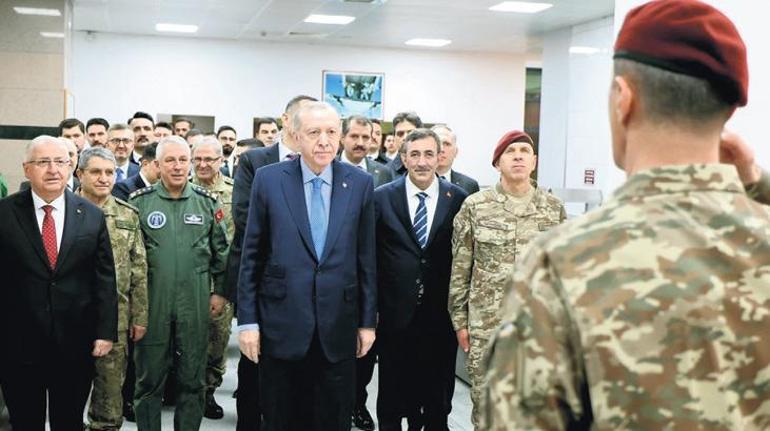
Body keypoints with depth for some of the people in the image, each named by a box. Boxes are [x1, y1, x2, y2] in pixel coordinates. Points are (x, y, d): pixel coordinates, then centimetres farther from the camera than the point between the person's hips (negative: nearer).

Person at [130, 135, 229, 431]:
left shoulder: (207, 202, 4)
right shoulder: (139, 202, -1)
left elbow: (221, 251, 9)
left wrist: (220, 292, 6)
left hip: (196, 305, 1)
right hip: (151, 304, -1)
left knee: (193, 379, 10)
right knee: (149, 378, 9)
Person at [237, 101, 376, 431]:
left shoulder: (360, 183, 1)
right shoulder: (268, 179, -2)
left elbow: (366, 257, 4)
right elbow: (251, 255, 1)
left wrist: (368, 320, 5)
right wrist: (247, 320, -2)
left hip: (338, 327, 1)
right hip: (282, 324, -1)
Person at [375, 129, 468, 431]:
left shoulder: (459, 198, -2)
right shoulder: (382, 197, -2)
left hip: (441, 314, 1)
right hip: (395, 313, 0)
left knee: (438, 399, 14)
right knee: (392, 396, 13)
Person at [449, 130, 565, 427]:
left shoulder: (554, 208, 3)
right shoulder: (475, 206, -2)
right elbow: (459, 268, 1)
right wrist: (459, 319, 0)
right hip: (486, 325, -1)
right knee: (486, 406, 7)